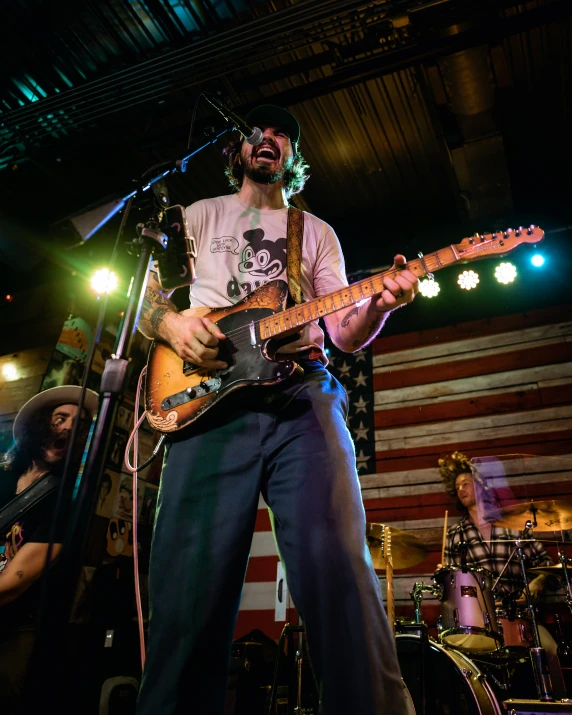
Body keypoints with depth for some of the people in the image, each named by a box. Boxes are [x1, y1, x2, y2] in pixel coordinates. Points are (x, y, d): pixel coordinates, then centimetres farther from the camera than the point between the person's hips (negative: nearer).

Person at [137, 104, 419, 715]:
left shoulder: (318, 232, 25)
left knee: (339, 568, -13)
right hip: (209, 401, 0)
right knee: (192, 584, -7)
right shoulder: (202, 215, 24)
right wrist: (171, 322, -6)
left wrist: (381, 304, -7)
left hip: (302, 399, 1)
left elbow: (347, 333, 16)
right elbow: (146, 299, 18)